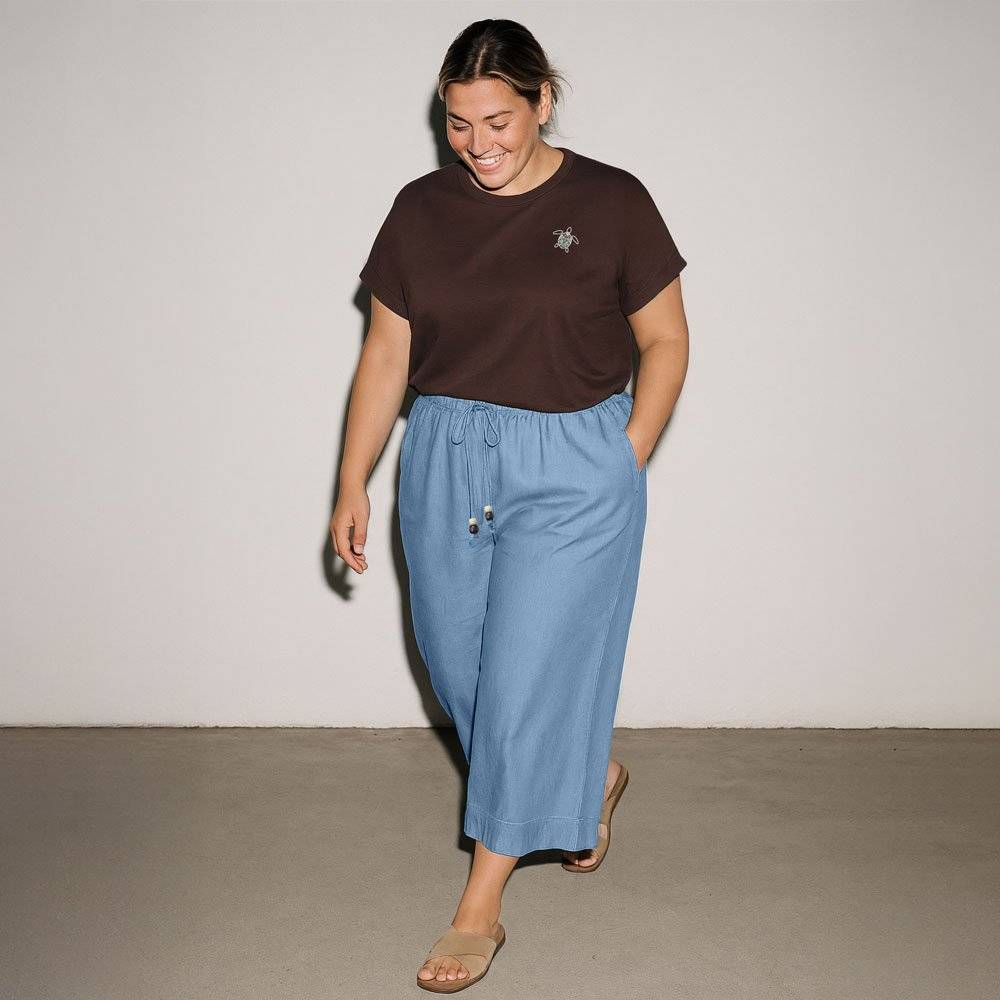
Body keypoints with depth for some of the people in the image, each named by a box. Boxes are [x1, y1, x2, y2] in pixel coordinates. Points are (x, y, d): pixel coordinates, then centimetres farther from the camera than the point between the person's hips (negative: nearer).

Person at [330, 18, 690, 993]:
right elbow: (386, 354, 5)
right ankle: (592, 775, 41)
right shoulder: (421, 208, 2)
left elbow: (665, 343, 1)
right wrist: (352, 485, 4)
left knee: (528, 675, -2)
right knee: (459, 665, 12)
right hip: (444, 463, 4)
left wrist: (622, 466, -4)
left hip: (573, 471, -4)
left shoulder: (611, 202, -6)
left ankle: (480, 907, 13)